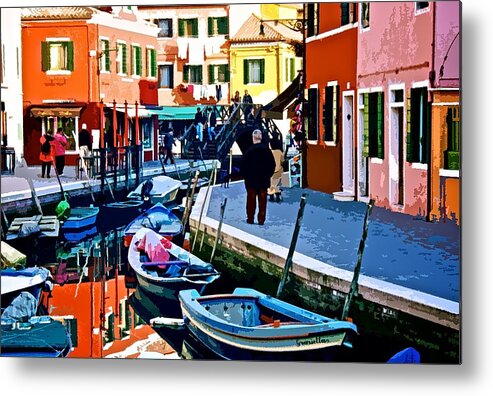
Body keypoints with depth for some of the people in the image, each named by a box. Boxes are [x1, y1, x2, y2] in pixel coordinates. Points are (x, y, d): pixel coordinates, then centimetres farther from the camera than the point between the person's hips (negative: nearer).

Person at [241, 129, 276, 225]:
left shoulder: (249, 150, -11)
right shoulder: (266, 150, -2)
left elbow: (244, 165, -8)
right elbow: (272, 164, 2)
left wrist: (245, 176, 5)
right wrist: (268, 174, 12)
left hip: (251, 179, -2)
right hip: (264, 180, 2)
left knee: (251, 199, 7)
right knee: (262, 199, 6)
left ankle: (250, 218, 8)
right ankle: (261, 219, 5)